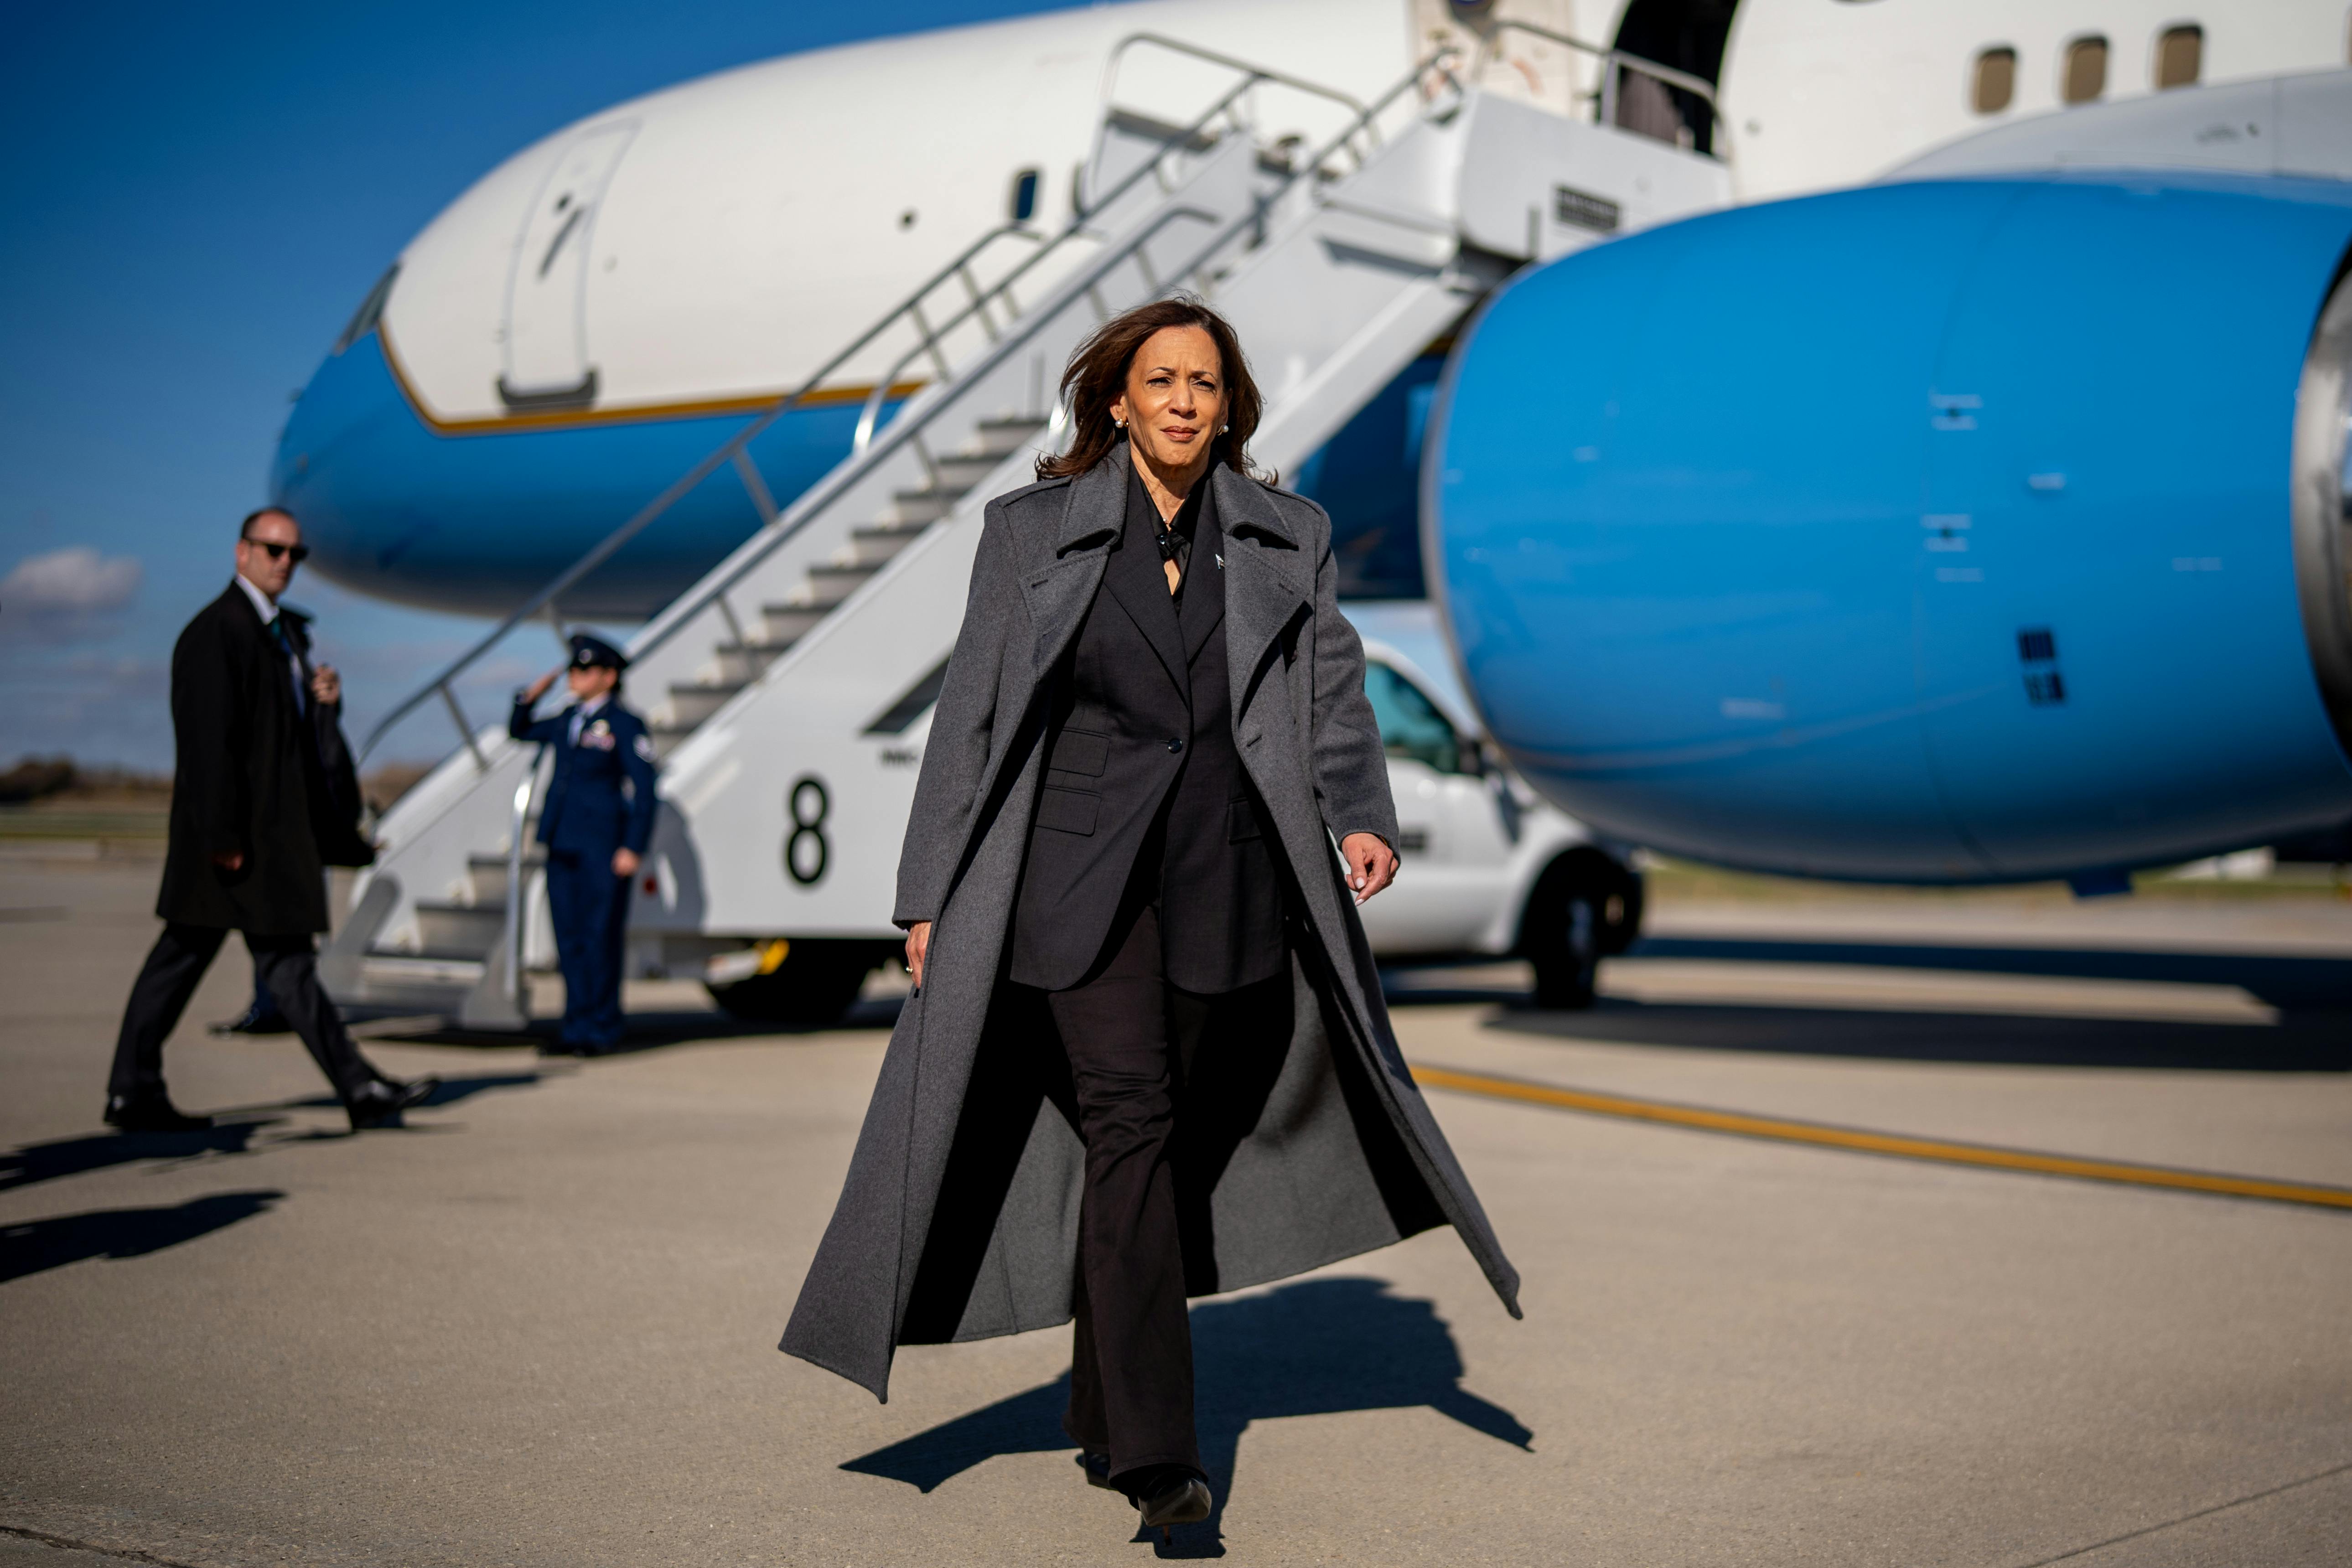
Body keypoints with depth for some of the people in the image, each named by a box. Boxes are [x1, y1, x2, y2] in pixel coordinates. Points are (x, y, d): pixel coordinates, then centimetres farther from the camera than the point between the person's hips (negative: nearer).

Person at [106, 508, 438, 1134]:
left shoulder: (285, 631, 17)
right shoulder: (216, 631, -13)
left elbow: (300, 724, 25)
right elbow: (208, 737, -18)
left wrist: (324, 695, 1)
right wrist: (223, 836, -22)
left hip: (277, 827, 10)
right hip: (242, 831, -10)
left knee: (181, 957, 10)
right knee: (284, 959, -5)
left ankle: (134, 1095, 14)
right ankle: (361, 1090, -3)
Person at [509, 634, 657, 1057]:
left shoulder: (625, 724, -6)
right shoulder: (568, 720, 14)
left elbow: (644, 790, -9)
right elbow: (519, 731, 30)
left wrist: (633, 849, -15)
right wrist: (530, 697, 10)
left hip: (603, 847, -7)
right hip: (562, 845, 7)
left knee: (600, 938, -3)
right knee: (569, 938, 8)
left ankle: (601, 1030, 5)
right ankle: (577, 1027, 14)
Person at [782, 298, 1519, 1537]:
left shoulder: (1286, 540, 9)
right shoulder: (1031, 533, 4)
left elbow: (1333, 693, 8)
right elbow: (971, 716, 5)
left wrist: (1360, 818, -11)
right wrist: (932, 895, 1)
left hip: (1227, 882, 3)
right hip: (1077, 875, -2)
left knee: (1178, 1142, 7)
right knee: (1130, 1126, -15)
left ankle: (1105, 1417, 24)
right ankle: (1155, 1448, -18)